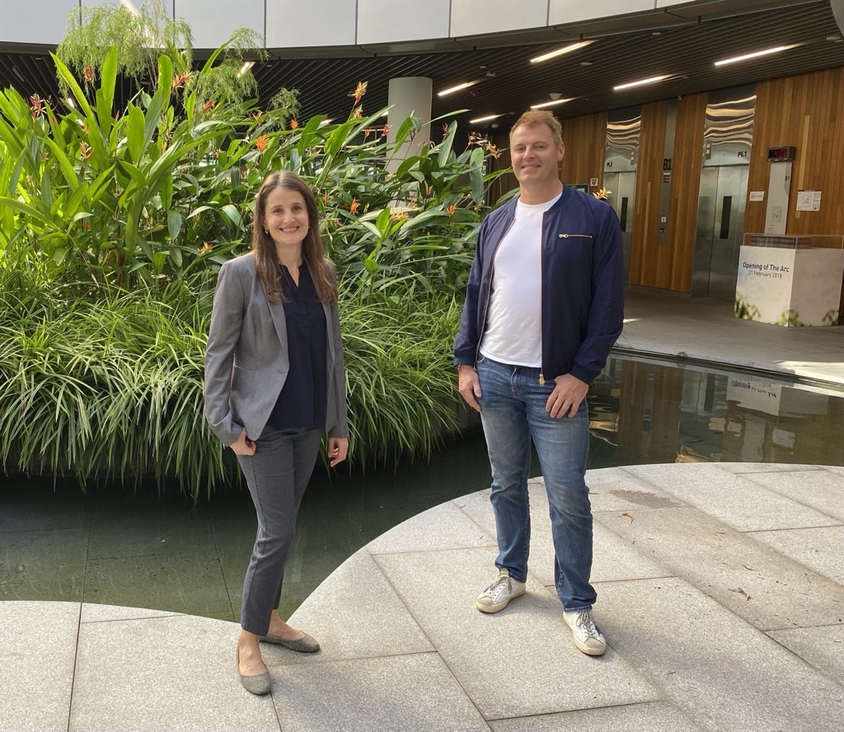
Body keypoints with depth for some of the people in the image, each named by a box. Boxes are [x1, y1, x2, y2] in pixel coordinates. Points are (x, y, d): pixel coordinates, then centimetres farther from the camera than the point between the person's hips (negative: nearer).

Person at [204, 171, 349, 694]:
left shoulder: (323, 274, 6)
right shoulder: (241, 273, -9)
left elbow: (333, 351, 10)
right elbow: (219, 353, -8)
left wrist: (340, 423, 10)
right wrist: (226, 426, -12)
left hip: (309, 424, 5)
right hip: (263, 425, -5)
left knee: (282, 525, 16)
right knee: (278, 532, -5)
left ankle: (269, 617, 33)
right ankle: (249, 641, 13)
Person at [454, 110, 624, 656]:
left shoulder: (594, 218, -5)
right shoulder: (496, 223, 10)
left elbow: (608, 305, -8)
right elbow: (475, 297, 13)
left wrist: (582, 374, -13)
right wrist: (465, 363, 6)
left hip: (556, 383, -4)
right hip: (494, 376, 5)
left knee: (568, 498, 1)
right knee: (507, 484, 16)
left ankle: (577, 604, 17)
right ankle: (512, 574, 34)